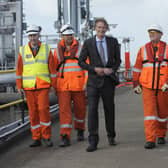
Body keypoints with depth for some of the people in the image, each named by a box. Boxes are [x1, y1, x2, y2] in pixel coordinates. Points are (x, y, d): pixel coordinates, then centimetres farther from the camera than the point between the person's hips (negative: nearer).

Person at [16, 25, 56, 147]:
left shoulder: (46, 49, 2)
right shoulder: (23, 51, 4)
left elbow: (52, 68, 3)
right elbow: (19, 70, 5)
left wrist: (54, 85, 0)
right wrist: (19, 86, 0)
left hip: (43, 86, -1)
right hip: (28, 87, 2)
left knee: (43, 109, -12)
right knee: (33, 112, 4)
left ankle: (46, 137, 2)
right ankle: (36, 139, 13)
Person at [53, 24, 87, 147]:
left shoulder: (80, 48, 2)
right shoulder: (58, 50, 8)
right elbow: (54, 68, 15)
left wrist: (87, 82, -11)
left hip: (78, 85, 0)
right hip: (63, 86, 1)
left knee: (80, 109, 10)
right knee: (64, 110, -8)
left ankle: (80, 130, 34)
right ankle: (65, 138, -9)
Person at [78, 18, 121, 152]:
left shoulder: (113, 41, 6)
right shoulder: (88, 43, 1)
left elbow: (118, 60, 11)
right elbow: (81, 62, 2)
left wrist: (112, 70, -8)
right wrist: (94, 69, -11)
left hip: (108, 80, 2)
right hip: (94, 81, -2)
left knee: (109, 109, 12)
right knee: (92, 109, -10)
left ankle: (111, 136, 31)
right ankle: (93, 142, -8)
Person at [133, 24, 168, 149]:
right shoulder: (143, 50, 6)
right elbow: (137, 68, 12)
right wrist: (136, 84, 8)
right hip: (147, 87, 0)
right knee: (149, 112, -9)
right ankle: (150, 140, -9)